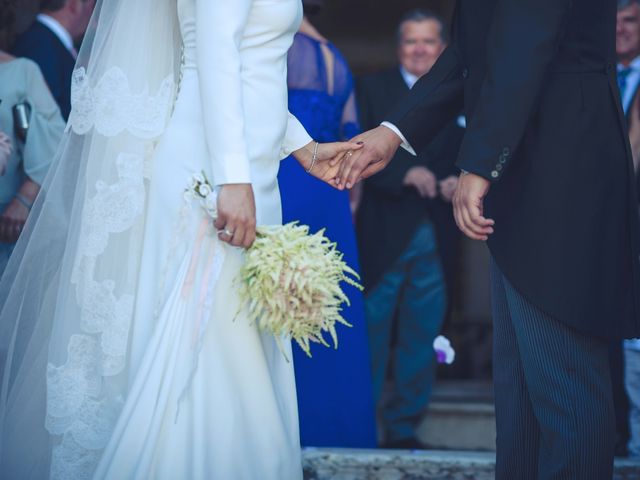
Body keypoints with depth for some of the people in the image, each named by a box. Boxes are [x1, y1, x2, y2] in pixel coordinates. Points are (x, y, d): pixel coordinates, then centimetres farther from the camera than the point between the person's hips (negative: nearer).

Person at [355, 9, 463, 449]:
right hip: (383, 237, -3)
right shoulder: (373, 90, 6)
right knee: (371, 336, -1)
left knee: (420, 342, 6)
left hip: (435, 240, 3)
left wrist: (458, 183, -10)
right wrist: (404, 174, -17)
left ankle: (404, 429, 14)